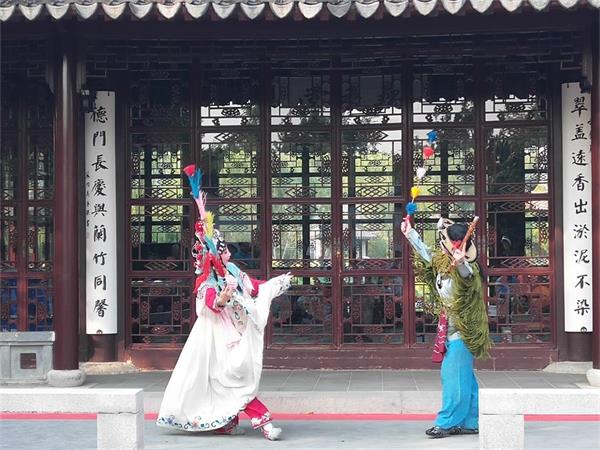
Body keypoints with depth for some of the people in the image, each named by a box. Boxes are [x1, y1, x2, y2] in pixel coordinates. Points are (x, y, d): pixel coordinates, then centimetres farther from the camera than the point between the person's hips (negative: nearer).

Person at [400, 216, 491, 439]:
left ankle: (446, 422, -4)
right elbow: (426, 255, 26)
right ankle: (470, 422, 18)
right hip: (450, 330, 9)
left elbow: (467, 275, -42)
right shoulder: (441, 263, 8)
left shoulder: (466, 268, -18)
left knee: (453, 375, -8)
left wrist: (459, 264, -63)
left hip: (461, 331, -9)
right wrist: (411, 234, 32)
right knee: (464, 378, 12)